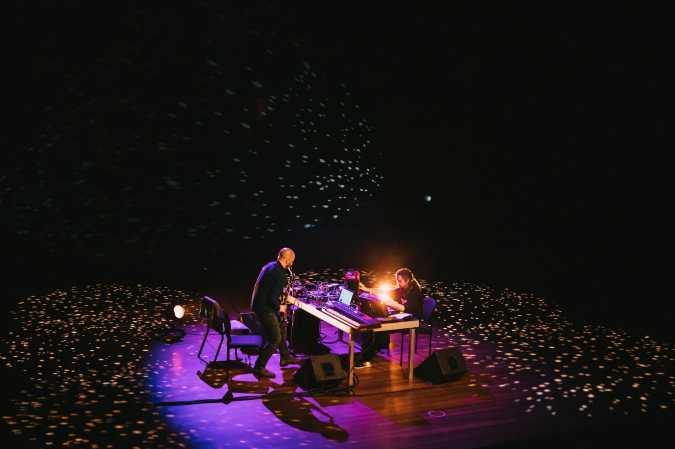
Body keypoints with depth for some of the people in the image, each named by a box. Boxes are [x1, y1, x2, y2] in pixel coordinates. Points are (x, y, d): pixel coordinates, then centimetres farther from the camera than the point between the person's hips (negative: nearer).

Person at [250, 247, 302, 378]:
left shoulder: (270, 266, 6)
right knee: (275, 339, -4)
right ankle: (259, 368, 1)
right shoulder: (280, 274, -23)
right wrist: (280, 307, -7)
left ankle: (285, 357, 40)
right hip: (265, 308, -10)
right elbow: (273, 298, -26)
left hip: (260, 303, 10)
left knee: (281, 327, 26)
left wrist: (283, 295, 12)